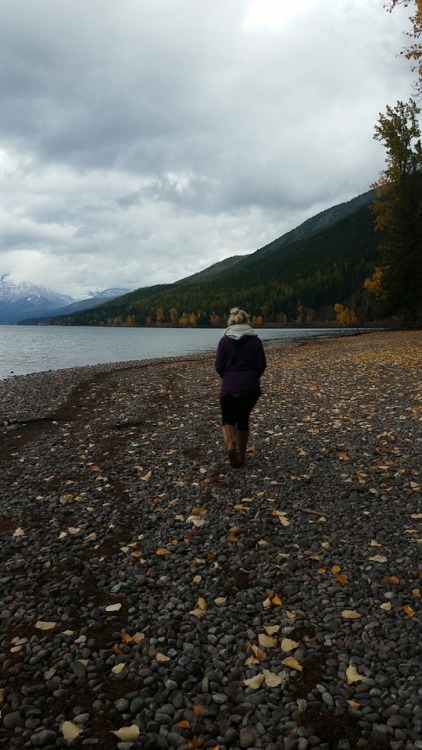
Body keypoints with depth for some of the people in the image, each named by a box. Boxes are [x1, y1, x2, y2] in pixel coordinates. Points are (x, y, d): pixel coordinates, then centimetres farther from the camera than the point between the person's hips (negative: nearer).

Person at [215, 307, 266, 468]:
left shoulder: (224, 340, -1)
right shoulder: (255, 340, 1)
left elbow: (219, 366, -1)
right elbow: (261, 365, 1)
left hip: (229, 388, -1)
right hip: (251, 388, 1)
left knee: (228, 419, 13)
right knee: (243, 419, 18)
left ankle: (230, 445, -15)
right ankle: (240, 455, 22)